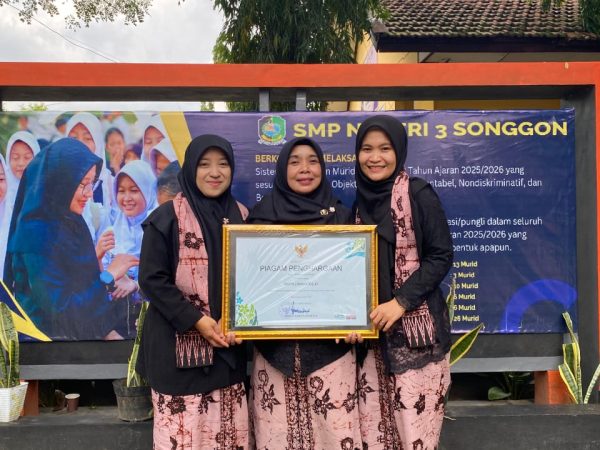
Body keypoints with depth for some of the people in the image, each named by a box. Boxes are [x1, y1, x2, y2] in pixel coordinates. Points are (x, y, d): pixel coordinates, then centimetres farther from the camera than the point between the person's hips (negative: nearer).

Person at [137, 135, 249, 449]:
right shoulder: (167, 218, -5)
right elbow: (151, 279, -8)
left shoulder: (242, 217, 8)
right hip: (180, 345, -4)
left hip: (228, 344, 4)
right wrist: (196, 320, -14)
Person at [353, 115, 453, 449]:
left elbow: (441, 257, -10)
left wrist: (401, 302, -18)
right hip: (374, 326, 5)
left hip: (416, 326, -5)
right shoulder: (362, 201, 10)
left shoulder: (418, 194, -7)